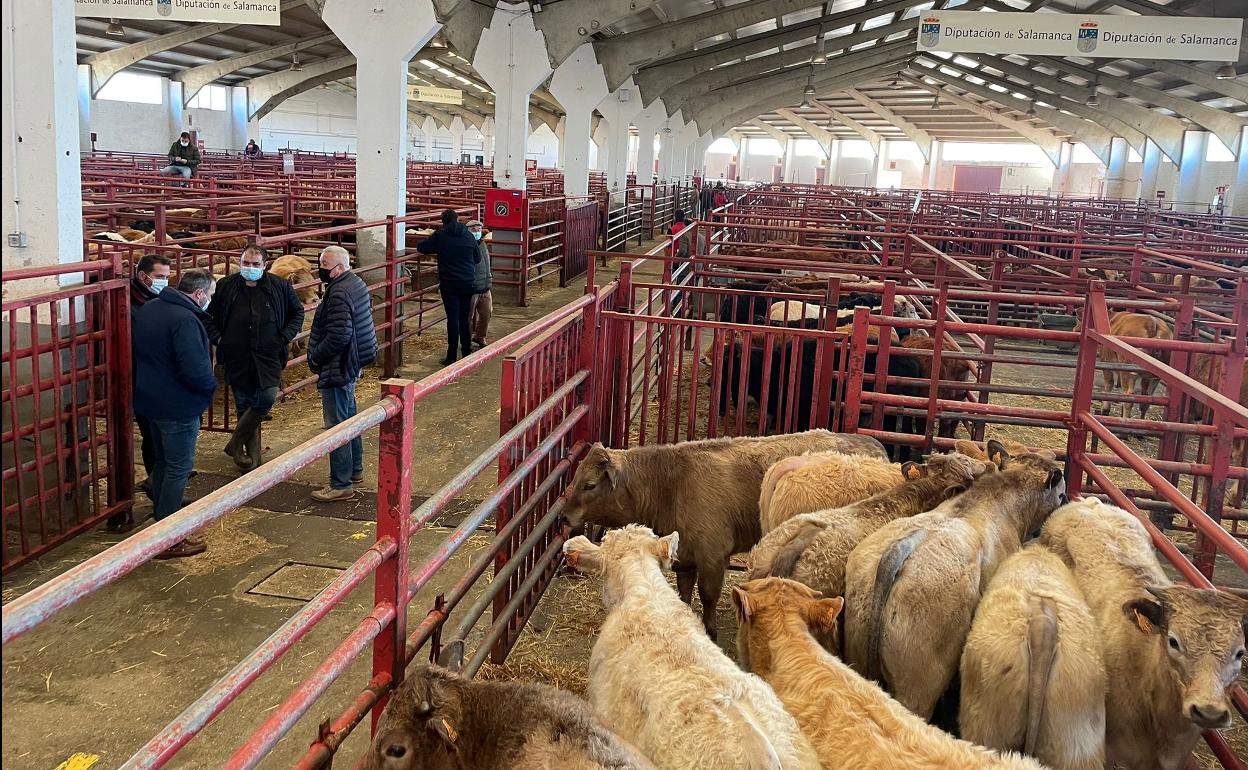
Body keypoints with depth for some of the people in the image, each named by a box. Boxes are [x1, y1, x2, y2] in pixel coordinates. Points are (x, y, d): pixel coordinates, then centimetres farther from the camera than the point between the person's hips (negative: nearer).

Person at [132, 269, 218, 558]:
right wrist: (212, 384, -10)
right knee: (179, 468, 0)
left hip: (150, 400, 9)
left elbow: (141, 353, 16)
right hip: (178, 406, -9)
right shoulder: (185, 320, -24)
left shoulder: (149, 309, 7)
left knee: (163, 462, 22)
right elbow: (195, 369, -30)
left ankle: (161, 517, 36)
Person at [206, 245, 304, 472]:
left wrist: (285, 337, 2)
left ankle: (236, 444, 5)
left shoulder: (280, 287, 3)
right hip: (237, 357, 0)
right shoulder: (225, 287, 3)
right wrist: (217, 337, 3)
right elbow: (207, 314, 15)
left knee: (267, 398, -13)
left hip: (268, 356, 0)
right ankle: (252, 454, 17)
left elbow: (297, 312, 15)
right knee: (244, 404, 5)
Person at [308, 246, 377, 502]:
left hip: (337, 370, -11)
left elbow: (339, 336, -29)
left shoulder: (339, 294, -23)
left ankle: (341, 485, 3)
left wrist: (315, 357, -15)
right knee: (349, 416, 22)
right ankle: (355, 469, 36)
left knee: (336, 425, -3)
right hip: (352, 364, 11)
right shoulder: (356, 284, 8)